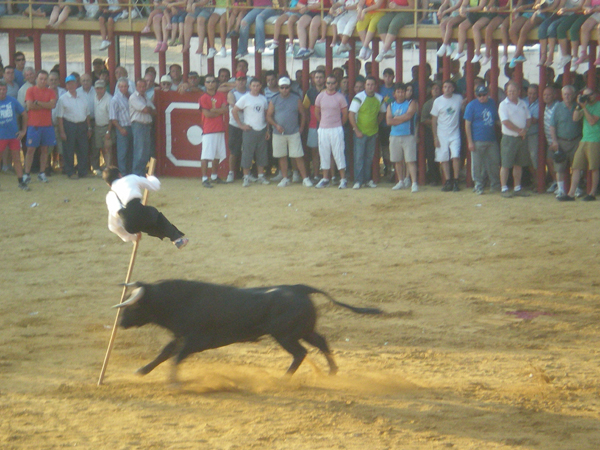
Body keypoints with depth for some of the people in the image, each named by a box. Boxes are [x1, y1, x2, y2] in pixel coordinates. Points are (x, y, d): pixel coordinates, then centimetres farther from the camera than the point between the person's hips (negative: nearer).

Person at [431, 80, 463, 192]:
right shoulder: (438, 101, 1)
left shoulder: (458, 98, 3)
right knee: (444, 159, 2)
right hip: (442, 135, 1)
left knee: (455, 156, -14)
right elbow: (434, 120, 4)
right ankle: (448, 181, 11)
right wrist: (435, 137, 0)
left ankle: (456, 181, -5)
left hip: (455, 133, -1)